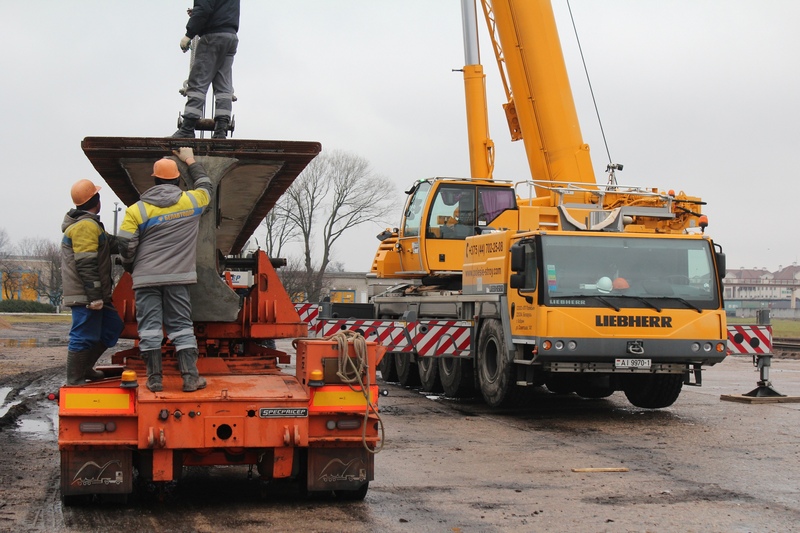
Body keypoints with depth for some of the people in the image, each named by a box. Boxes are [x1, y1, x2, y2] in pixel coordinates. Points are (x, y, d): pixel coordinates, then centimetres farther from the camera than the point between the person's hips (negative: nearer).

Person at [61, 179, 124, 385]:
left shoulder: (88, 224, 20)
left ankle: (84, 368, 22)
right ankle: (75, 382, -1)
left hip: (92, 295, 11)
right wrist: (95, 296, -22)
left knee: (112, 326, 17)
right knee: (84, 337, -6)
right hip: (86, 296, -11)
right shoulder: (87, 225, -15)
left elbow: (111, 244, 20)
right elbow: (86, 265, -21)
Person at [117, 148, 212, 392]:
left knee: (149, 326, 3)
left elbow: (126, 246, -2)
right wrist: (190, 160, 37)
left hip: (146, 278, -1)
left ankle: (154, 378, 4)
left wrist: (132, 269, 16)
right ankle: (190, 377, 2)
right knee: (181, 326, 5)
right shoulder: (192, 201, 3)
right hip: (178, 277, 1)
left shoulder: (137, 210, -2)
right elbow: (205, 185, 26)